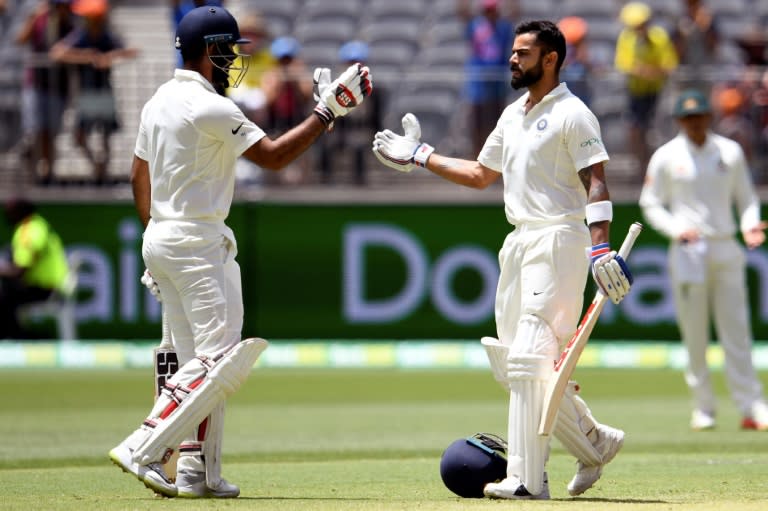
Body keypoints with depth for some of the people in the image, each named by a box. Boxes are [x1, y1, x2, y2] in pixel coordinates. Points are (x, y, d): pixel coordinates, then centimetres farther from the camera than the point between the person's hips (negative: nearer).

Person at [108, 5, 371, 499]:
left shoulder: (159, 101, 13)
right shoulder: (210, 107, -15)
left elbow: (139, 177, 19)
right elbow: (273, 156, -14)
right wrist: (327, 112, -9)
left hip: (160, 240, 10)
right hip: (199, 242, -10)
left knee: (200, 362, 11)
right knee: (223, 360, -10)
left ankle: (198, 472, 7)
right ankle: (143, 449, -17)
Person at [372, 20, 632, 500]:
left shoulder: (572, 114, -8)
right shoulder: (513, 115, 18)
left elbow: (596, 181, -16)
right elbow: (481, 174, 29)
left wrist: (601, 246, -28)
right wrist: (420, 157, 27)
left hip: (558, 240, -9)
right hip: (519, 244, 9)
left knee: (531, 358, -14)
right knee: (511, 359, 8)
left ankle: (528, 479, -13)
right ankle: (594, 443, 19)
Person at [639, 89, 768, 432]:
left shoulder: (730, 152, 9)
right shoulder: (666, 157, 3)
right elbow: (650, 204, 5)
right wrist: (676, 229, -11)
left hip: (727, 249, 2)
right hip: (687, 250, -1)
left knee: (737, 330, -2)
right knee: (694, 334, -1)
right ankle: (703, 406, 9)